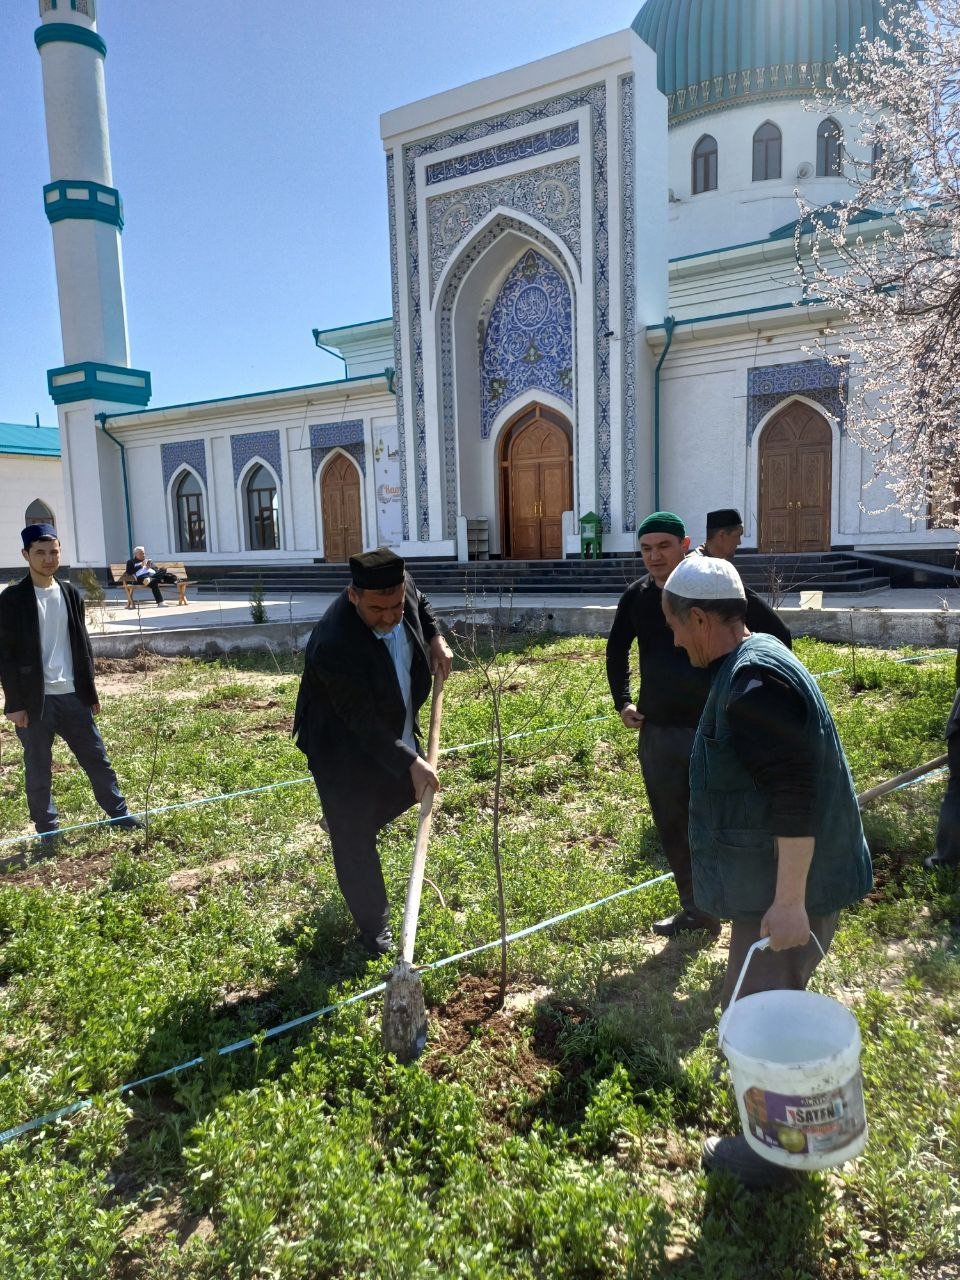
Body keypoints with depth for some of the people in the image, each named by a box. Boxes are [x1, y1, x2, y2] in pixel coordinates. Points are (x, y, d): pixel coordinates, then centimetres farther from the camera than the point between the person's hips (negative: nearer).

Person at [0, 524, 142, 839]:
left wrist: (90, 691, 11)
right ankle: (47, 829, 22)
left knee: (97, 757, 11)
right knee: (38, 768, 8)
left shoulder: (70, 593, 8)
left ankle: (118, 813, 23)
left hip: (72, 695, 4)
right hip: (35, 700, -4)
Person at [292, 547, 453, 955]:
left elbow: (421, 604, 10)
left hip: (394, 729, 7)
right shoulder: (334, 645, -39)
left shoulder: (401, 588, -19)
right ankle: (374, 929, 19)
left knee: (404, 791, 25)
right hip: (344, 747, -7)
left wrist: (436, 639, -3)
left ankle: (360, 829, 54)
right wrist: (411, 762, -27)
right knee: (353, 838, 3)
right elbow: (364, 724, -31)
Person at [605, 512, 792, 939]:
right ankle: (696, 911, 31)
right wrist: (623, 701, 12)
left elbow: (777, 635, -4)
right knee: (672, 828, 13)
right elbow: (616, 650, 20)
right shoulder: (636, 596, 3)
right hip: (656, 731, 5)